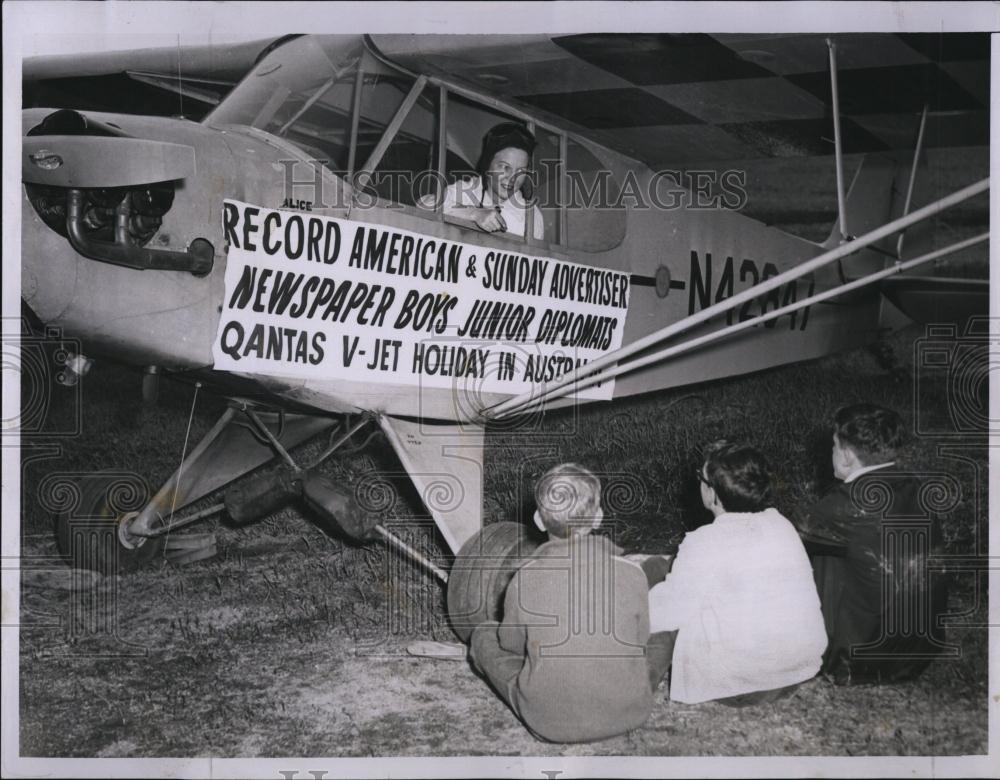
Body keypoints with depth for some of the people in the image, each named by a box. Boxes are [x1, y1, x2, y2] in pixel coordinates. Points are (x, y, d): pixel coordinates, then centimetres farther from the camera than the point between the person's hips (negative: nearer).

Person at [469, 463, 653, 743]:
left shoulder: (525, 580, -16)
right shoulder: (631, 574, -15)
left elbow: (511, 644, 2)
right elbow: (640, 639, 3)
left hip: (550, 724, -1)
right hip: (628, 716, 1)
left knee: (484, 636, 20)